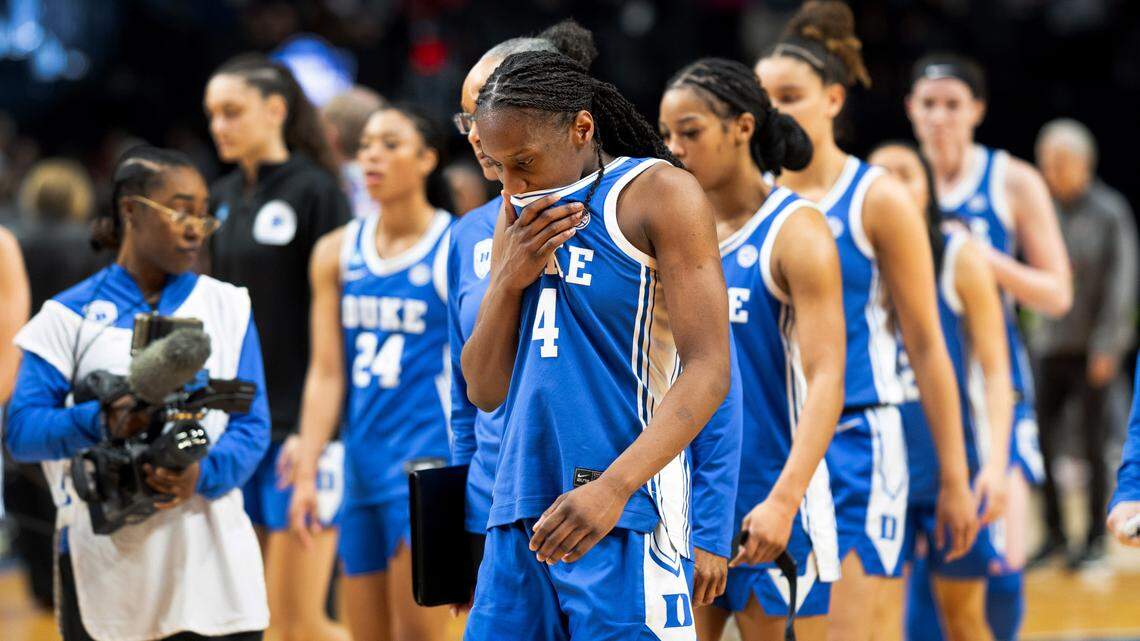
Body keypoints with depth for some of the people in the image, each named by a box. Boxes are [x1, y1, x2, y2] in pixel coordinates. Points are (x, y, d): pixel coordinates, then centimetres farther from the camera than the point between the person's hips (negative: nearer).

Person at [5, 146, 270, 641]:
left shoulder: (227, 307, 9)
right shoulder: (71, 316, 4)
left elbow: (251, 424, 3)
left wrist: (204, 474, -18)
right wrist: (103, 422, -23)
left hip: (210, 560, 1)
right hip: (104, 560, -1)